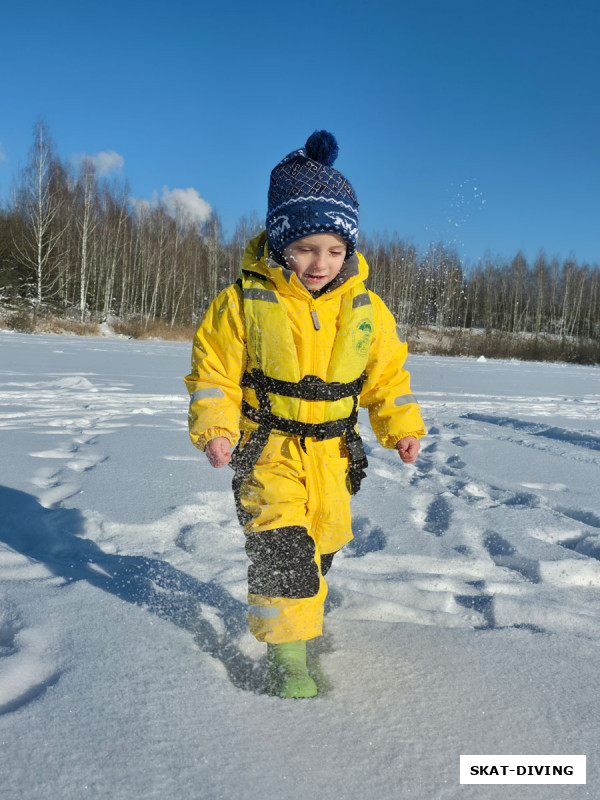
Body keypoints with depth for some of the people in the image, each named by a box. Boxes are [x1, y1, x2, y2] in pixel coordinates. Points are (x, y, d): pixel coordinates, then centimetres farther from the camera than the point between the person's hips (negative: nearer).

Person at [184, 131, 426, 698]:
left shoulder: (366, 310, -5)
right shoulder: (244, 302, -14)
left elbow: (387, 376, 5)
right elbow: (214, 371, -8)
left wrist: (402, 427, -6)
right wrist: (214, 429, -21)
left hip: (331, 452, 4)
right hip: (267, 448, -3)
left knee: (322, 542, 18)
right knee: (280, 543, -16)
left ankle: (301, 612, 46)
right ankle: (285, 651, 0)